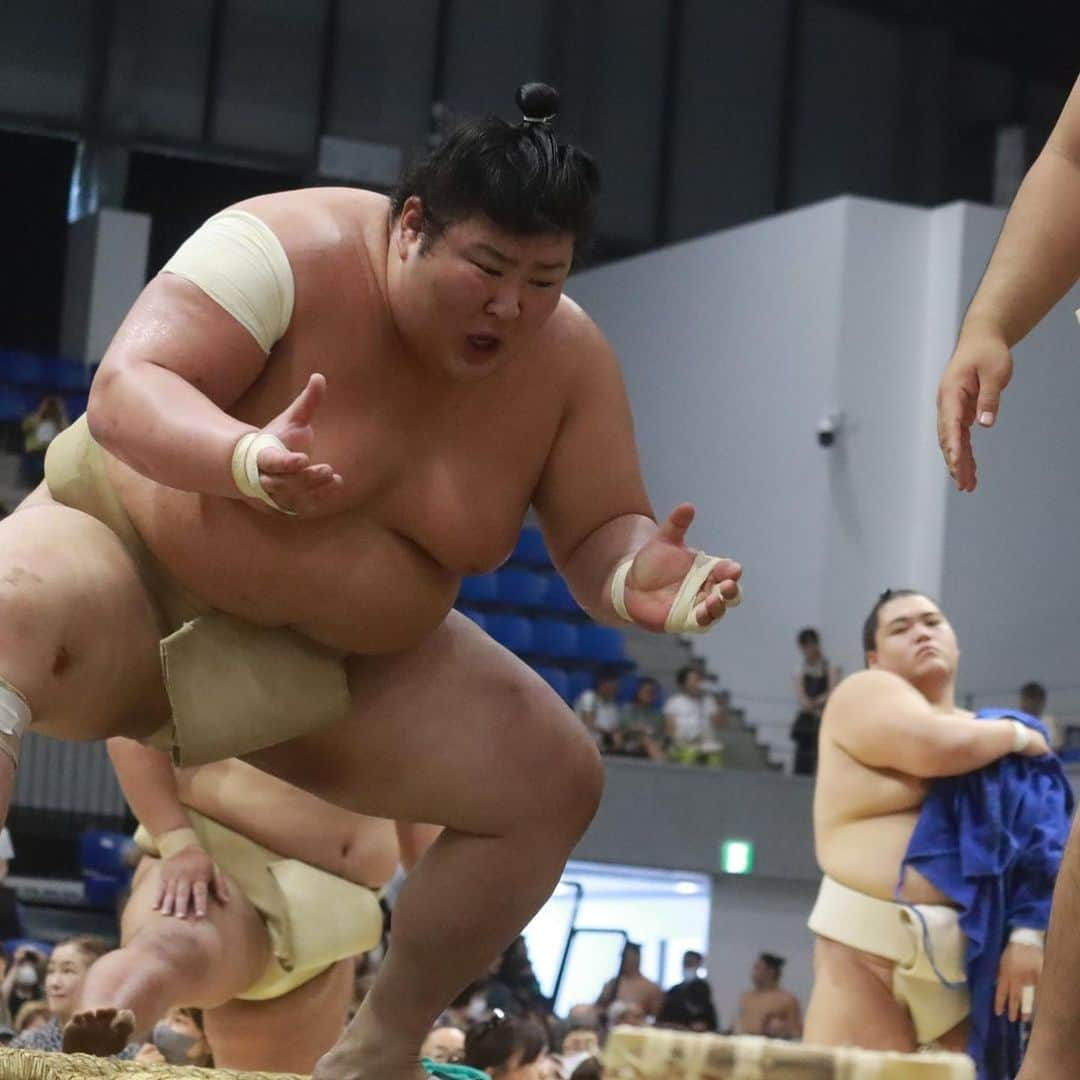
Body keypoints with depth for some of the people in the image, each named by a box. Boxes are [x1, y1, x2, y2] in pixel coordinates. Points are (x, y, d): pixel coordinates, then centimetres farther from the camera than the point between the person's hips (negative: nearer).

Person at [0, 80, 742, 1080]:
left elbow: (599, 537, -6)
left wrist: (635, 579, -31)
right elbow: (122, 393, -31)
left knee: (555, 779, -5)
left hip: (336, 661, 5)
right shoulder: (290, 250, -25)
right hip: (128, 564, -5)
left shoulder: (570, 361, -10)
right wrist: (247, 459, -51)